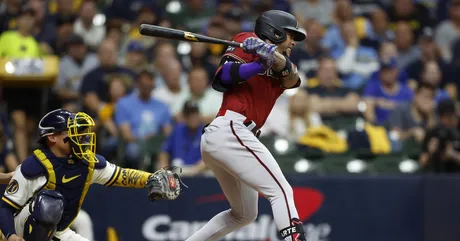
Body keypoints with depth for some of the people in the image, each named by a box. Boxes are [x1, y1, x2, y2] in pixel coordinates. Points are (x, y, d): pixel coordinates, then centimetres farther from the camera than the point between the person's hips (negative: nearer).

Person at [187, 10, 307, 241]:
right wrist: (261, 65, -16)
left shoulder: (282, 70, 23)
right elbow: (222, 78, -7)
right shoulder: (247, 41, 6)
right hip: (231, 131, -9)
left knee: (244, 215, 20)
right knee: (281, 191, -17)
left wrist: (272, 56, -21)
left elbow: (292, 77, -2)